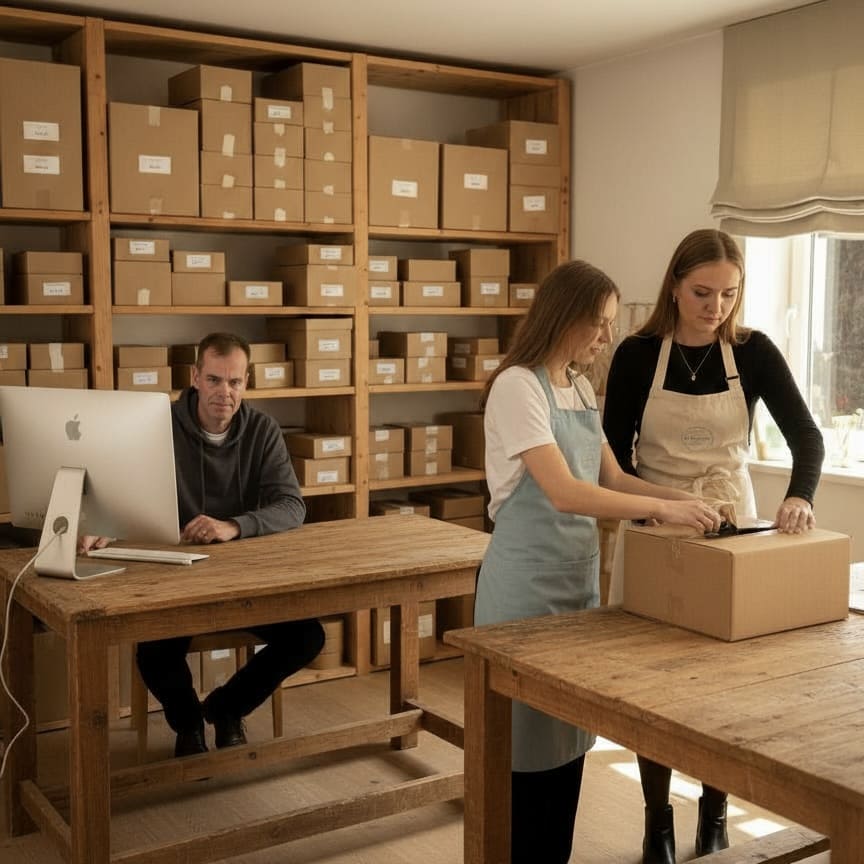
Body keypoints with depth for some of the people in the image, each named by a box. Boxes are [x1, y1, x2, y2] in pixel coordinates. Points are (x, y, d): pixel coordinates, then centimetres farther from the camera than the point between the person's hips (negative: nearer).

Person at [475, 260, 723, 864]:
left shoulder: (580, 388, 11)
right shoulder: (518, 387, -16)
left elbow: (612, 478, 13)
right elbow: (563, 493, -25)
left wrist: (685, 499, -2)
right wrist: (665, 510, -24)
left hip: (578, 575, 8)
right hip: (528, 585, -8)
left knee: (571, 737, 14)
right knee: (530, 744, 1)